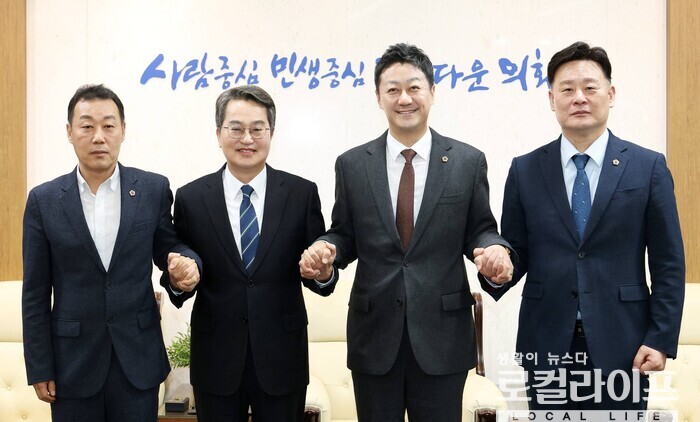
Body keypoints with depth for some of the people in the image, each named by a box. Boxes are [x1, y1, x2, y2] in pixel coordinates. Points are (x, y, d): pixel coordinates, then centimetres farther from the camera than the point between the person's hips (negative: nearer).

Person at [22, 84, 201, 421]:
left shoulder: (154, 189, -2)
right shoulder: (44, 200, -2)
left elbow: (167, 247, 10)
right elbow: (35, 294, 0)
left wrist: (186, 263, -14)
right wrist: (40, 369, -1)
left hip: (138, 359, 0)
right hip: (73, 362, 0)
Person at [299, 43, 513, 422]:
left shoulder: (468, 161, 2)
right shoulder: (352, 164, 5)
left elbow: (479, 230, 5)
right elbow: (345, 235, 7)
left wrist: (494, 249, -17)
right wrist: (324, 250, -14)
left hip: (443, 334, -1)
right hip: (374, 333, 1)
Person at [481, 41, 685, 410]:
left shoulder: (648, 167, 1)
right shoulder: (525, 170, 4)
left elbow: (668, 262, 0)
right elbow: (516, 251, 5)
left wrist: (661, 339, -5)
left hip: (621, 344, -1)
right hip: (546, 343, 1)